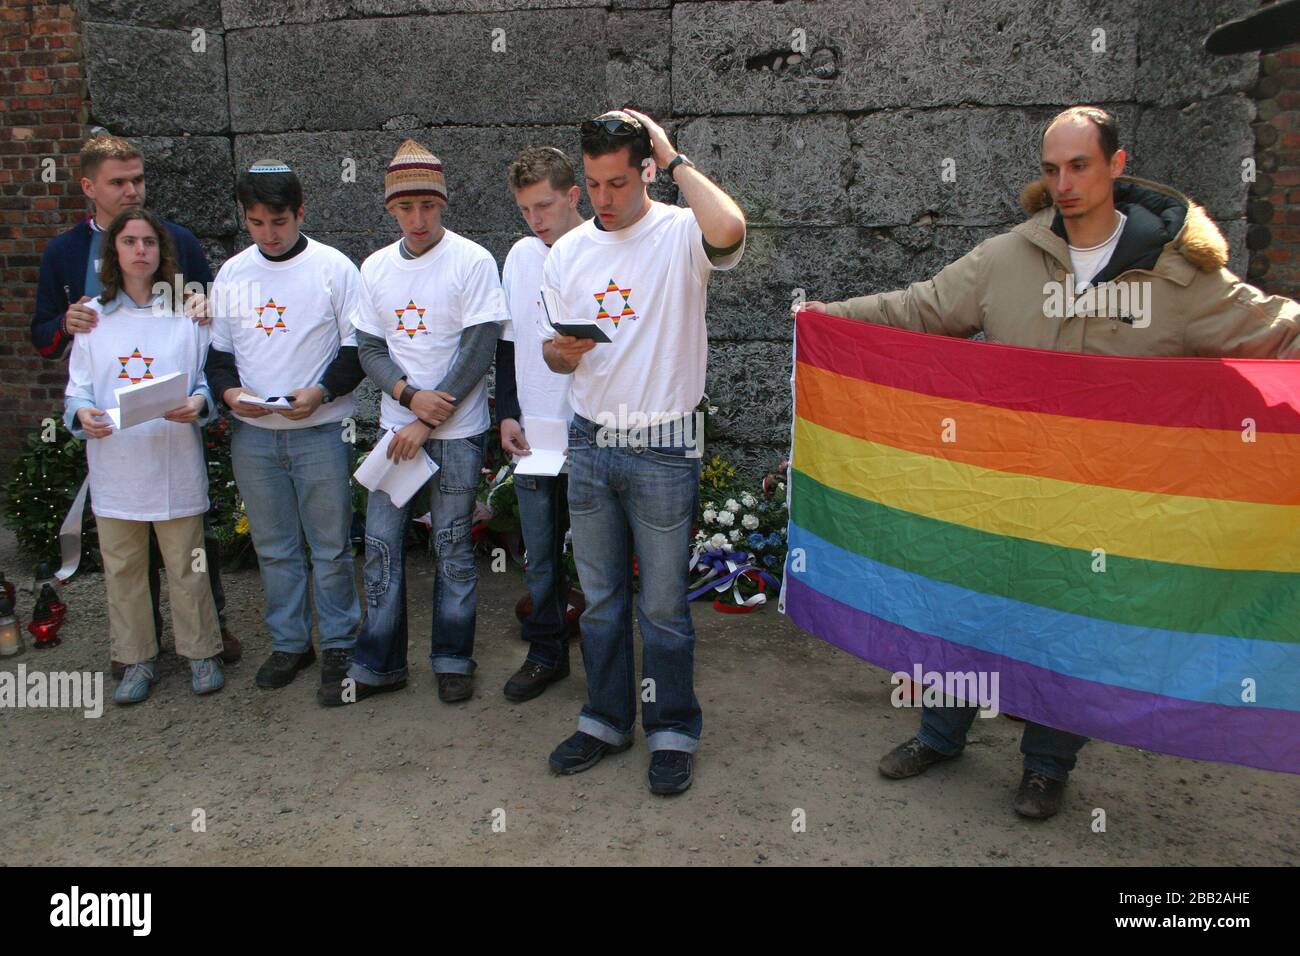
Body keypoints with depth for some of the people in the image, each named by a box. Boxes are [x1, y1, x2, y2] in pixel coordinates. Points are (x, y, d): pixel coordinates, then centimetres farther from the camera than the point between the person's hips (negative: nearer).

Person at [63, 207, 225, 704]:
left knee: (186, 565, 4)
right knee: (122, 568, 10)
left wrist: (198, 404, -17)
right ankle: (137, 660, 24)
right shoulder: (92, 316, 8)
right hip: (114, 464, 2)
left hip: (175, 462, -2)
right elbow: (77, 387, 8)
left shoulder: (187, 312, 3)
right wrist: (81, 413, -14)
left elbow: (209, 378, 4)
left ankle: (202, 653, 20)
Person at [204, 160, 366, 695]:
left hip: (321, 431, -4)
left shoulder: (333, 267, -3)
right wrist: (228, 390, -7)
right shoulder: (231, 273, 9)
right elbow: (217, 350, 13)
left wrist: (322, 391, -18)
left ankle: (339, 641, 19)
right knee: (274, 547, 12)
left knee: (330, 546, 4)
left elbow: (358, 348, -3)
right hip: (252, 435, 4)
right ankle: (288, 643, 25)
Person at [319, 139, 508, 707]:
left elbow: (479, 349, -11)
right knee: (381, 544, 6)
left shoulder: (472, 261, -7)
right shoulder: (376, 268, 8)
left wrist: (428, 423, -13)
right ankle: (378, 665, 19)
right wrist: (409, 395, -13)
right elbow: (369, 348, 8)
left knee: (453, 547, 5)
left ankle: (453, 661, 20)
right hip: (396, 426, 4)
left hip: (457, 431, -4)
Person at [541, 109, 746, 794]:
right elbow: (553, 353, 14)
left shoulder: (680, 235, -8)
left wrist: (674, 159, -18)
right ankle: (606, 720, 33)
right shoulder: (568, 251, 8)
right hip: (589, 442, 5)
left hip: (662, 448, -5)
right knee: (600, 598, 16)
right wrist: (564, 352, -11)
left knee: (663, 606, 5)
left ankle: (673, 732, 23)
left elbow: (730, 231, -34)